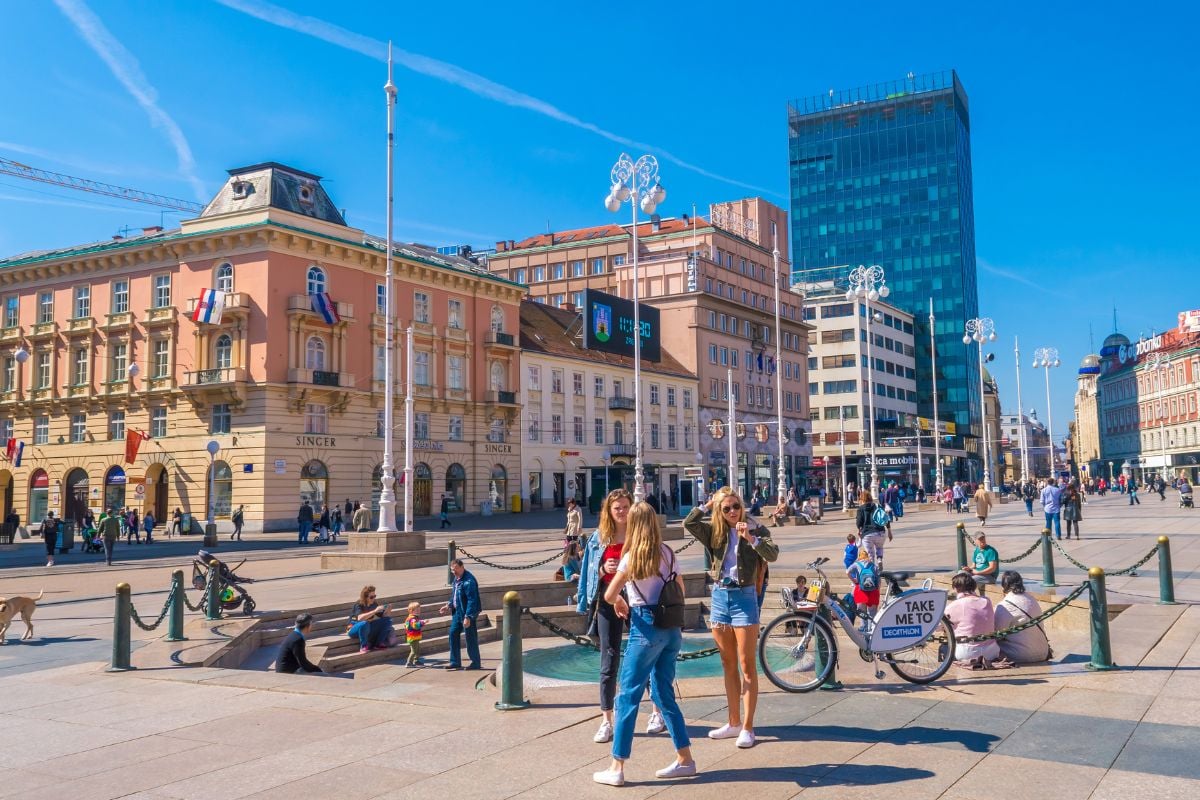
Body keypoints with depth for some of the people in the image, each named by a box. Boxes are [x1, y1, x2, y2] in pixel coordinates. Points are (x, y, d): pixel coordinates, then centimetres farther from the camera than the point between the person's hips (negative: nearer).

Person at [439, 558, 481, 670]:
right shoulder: (456, 578, 8)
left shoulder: (469, 581, -22)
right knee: (453, 633, 9)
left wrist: (467, 617, -27)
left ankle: (476, 663, 13)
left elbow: (472, 600, -24)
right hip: (457, 612, 9)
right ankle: (455, 662, 19)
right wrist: (448, 606, 13)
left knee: (470, 638, 1)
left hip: (468, 613, -9)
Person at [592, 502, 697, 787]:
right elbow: (680, 589, 14)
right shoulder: (667, 553, 7)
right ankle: (685, 759, 20)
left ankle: (616, 768, 2)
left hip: (646, 629, -6)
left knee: (628, 696, 0)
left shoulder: (631, 557, -9)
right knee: (664, 695, 16)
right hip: (671, 629, 6)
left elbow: (609, 596, -9)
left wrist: (620, 602, 11)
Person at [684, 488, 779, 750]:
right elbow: (688, 524, -10)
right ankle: (734, 722, 23)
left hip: (743, 597, -5)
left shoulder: (756, 530, -3)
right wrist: (708, 503, -3)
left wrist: (750, 538, -30)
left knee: (747, 665, -2)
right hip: (719, 596, 5)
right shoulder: (715, 532, 5)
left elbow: (773, 554, -19)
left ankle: (747, 727, 3)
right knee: (728, 664, 13)